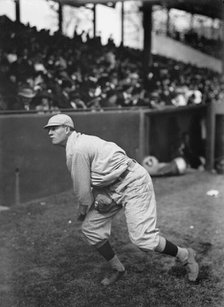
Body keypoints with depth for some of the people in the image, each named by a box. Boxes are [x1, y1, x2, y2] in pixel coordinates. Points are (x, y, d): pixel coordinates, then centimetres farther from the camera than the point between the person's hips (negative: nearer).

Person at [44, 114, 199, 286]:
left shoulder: (77, 149, -22)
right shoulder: (80, 142, 10)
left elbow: (82, 189, -15)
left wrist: (82, 211, 2)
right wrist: (100, 194, 0)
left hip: (134, 184, -10)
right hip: (113, 188, 10)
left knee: (142, 238, -14)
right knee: (90, 228, 6)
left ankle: (185, 256, 10)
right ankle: (117, 269, 22)